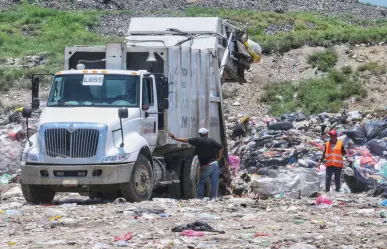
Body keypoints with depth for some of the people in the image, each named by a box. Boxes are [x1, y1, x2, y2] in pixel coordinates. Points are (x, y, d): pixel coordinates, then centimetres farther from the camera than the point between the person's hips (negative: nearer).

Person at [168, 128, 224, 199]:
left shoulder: (198, 140, -2)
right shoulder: (211, 141, 5)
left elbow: (186, 140, -2)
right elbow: (221, 148, 2)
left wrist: (175, 138, 4)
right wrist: (219, 158, 11)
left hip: (205, 166, -2)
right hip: (214, 163, 2)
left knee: (201, 182, 12)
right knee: (214, 182, 4)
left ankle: (200, 197, 6)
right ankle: (214, 197, 1)